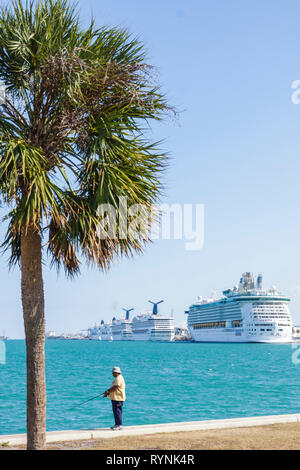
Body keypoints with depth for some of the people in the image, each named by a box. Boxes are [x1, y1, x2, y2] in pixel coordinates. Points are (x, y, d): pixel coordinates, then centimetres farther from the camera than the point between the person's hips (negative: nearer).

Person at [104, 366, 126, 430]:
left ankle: (119, 425, -7)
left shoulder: (119, 378, -15)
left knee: (117, 411, -9)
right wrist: (108, 393, 12)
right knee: (116, 411, 13)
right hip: (115, 398, 11)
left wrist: (107, 391, -11)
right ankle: (117, 424, 18)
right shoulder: (117, 378, 20)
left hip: (118, 398, -11)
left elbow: (115, 388, -22)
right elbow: (113, 388, 23)